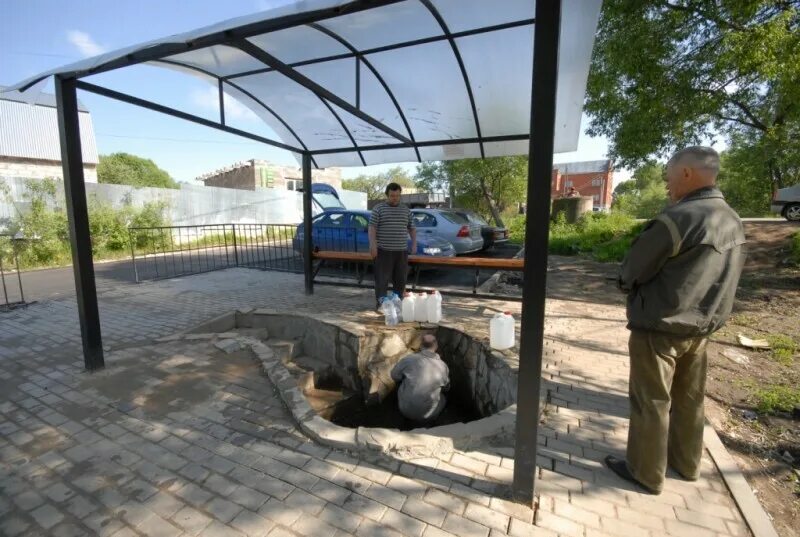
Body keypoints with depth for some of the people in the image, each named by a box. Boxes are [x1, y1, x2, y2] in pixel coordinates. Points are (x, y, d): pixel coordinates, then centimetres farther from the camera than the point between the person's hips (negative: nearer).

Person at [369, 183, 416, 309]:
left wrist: (414, 243, 6)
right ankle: (381, 304, 5)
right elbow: (372, 227, -5)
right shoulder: (378, 208, 1)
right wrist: (372, 244, -17)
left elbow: (412, 228, 18)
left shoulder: (406, 210, 14)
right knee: (382, 279, -3)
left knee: (400, 279, 8)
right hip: (383, 250, -4)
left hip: (401, 251, 4)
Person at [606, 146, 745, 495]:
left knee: (651, 403, 7)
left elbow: (631, 273, -16)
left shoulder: (677, 219, -24)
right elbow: (719, 279, 12)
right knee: (689, 399, 21)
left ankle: (645, 473, 23)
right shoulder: (732, 221, 4)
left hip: (659, 328, -8)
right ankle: (686, 463, 40)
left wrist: (629, 284, 5)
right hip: (701, 327, 8)